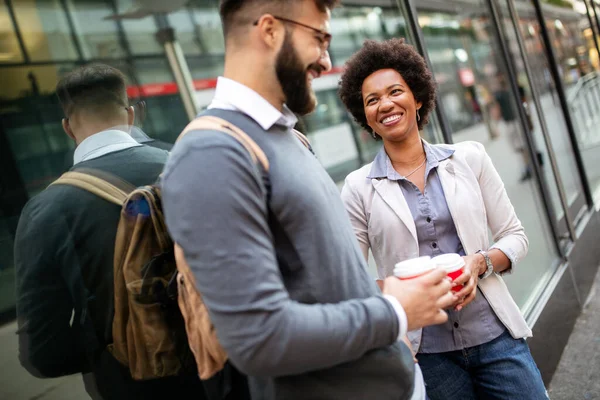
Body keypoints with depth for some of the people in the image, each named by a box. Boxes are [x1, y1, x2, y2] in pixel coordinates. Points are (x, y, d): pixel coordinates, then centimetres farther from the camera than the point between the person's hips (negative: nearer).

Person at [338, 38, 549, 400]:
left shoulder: (469, 158, 1)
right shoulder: (359, 188, -3)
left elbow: (516, 237, 5)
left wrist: (482, 262, -14)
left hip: (494, 336, 2)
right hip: (424, 354, -1)